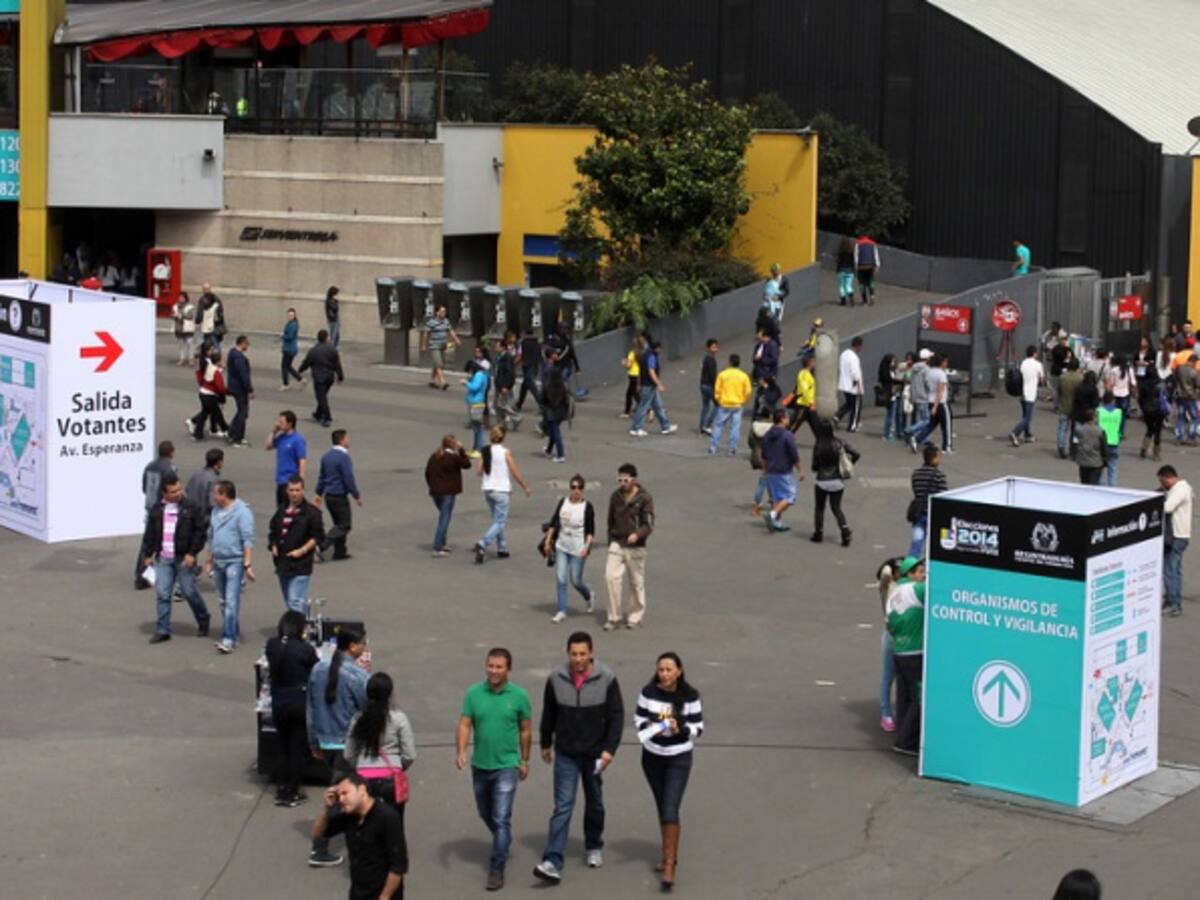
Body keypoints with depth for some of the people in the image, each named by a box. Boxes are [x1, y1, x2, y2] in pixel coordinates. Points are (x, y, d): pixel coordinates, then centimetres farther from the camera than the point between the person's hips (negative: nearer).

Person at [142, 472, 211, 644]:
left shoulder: (191, 508, -4)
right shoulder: (156, 509, 7)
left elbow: (200, 532, -5)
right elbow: (149, 533, 14)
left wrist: (192, 553, -12)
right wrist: (147, 554, 10)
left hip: (184, 558, -3)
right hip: (163, 558, 3)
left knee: (189, 592, 3)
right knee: (162, 594, 1)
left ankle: (203, 621, 26)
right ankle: (162, 630, 7)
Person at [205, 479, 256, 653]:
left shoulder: (242, 511, -11)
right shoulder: (216, 511, 13)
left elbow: (248, 540, -16)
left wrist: (247, 564, -21)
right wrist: (209, 561, 21)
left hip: (235, 561, -8)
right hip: (218, 561, 8)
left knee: (231, 601, -13)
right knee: (223, 601, 13)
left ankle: (228, 639, -16)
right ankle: (234, 633, 24)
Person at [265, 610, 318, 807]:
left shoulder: (271, 645, -4)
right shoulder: (305, 649, -15)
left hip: (278, 702, 4)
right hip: (300, 701, -4)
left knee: (283, 748, 17)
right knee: (298, 749, 8)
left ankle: (281, 792, 19)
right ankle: (292, 793, 11)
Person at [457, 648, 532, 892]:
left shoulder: (519, 696, -6)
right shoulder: (474, 693, -3)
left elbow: (525, 730, 4)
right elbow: (464, 725, -5)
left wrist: (524, 761, 9)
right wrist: (460, 751, -21)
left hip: (506, 766, -3)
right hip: (480, 765, 4)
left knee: (501, 819, -9)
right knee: (485, 813, 20)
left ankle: (497, 870, -4)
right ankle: (503, 842, 47)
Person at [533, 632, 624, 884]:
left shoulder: (606, 679, -12)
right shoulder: (556, 679, -8)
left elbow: (617, 715, -8)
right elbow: (548, 714, 5)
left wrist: (610, 748, -14)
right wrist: (545, 743, 13)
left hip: (595, 754, 0)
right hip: (566, 754, 0)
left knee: (594, 803, 17)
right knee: (563, 806, -8)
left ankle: (594, 847, 39)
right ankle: (553, 863, -13)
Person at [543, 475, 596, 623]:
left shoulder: (587, 507, -10)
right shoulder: (563, 502, 2)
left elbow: (590, 530, -8)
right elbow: (553, 522, 10)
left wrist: (587, 546, -19)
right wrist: (547, 541, 9)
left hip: (578, 549, -4)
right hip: (561, 547, 4)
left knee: (576, 581, 4)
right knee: (560, 580, 0)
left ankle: (588, 596, 37)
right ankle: (562, 612, 8)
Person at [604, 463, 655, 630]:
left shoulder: (644, 498, -8)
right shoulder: (616, 496, 5)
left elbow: (649, 525, -12)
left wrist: (637, 534, -31)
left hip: (635, 547, -3)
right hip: (617, 545, 3)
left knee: (636, 582, 6)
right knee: (611, 577, -11)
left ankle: (635, 617, 21)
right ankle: (614, 616, -2)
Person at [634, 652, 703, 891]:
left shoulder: (690, 695, -12)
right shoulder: (649, 692, -6)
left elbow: (698, 727, -6)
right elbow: (638, 717, 4)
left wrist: (680, 729, -25)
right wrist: (648, 726, -17)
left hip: (679, 759, -3)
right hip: (652, 756, 3)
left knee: (670, 810, -12)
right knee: (661, 807, 16)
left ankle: (669, 865, -9)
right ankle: (670, 855, 34)